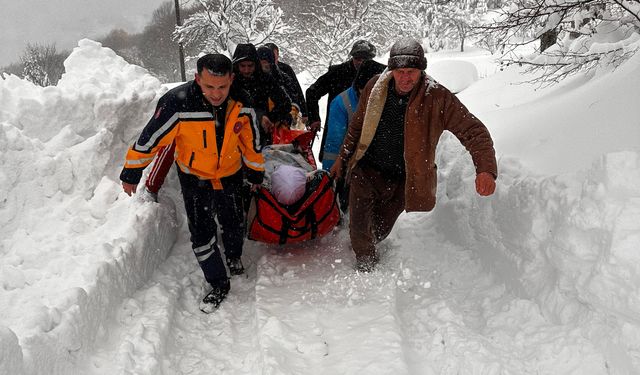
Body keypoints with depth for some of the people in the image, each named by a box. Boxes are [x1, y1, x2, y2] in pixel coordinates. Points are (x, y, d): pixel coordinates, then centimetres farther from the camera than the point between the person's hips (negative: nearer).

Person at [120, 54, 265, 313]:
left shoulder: (241, 102, -19)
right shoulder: (177, 104, -31)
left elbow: (251, 141, -1)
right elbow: (150, 139, -19)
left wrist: (256, 173, 10)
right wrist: (131, 173, -10)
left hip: (231, 176, 3)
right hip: (195, 180, -2)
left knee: (234, 226, 17)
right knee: (202, 234, -5)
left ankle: (234, 257, 50)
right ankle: (219, 284, 17)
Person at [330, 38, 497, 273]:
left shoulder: (438, 98, -17)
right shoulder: (375, 88, -8)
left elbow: (473, 131, -20)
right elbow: (357, 126, 9)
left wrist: (485, 169, -36)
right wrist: (343, 158, 16)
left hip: (402, 181, -1)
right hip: (366, 170, 1)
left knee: (380, 231, 13)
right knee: (360, 226, -5)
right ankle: (365, 263, 26)